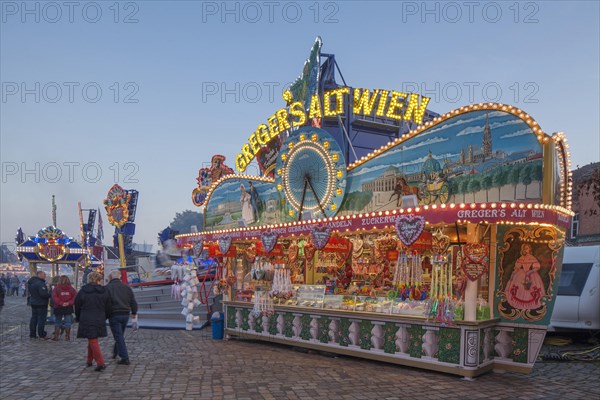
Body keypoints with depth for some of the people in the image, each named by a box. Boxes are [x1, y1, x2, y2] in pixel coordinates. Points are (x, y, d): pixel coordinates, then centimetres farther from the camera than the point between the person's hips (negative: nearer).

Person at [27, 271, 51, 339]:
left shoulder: (31, 282, 11)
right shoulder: (40, 283, -21)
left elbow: (29, 292, 19)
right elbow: (43, 294, -28)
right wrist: (50, 295, -12)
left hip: (33, 302, 10)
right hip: (41, 304, -9)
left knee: (34, 318, 14)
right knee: (41, 318, -3)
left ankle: (32, 334, 19)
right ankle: (41, 334, 0)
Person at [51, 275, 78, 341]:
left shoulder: (56, 288, -5)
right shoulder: (71, 289, -1)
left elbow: (54, 298, -14)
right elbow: (75, 297, -7)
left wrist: (61, 303, -14)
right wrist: (69, 303, -9)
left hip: (58, 308, -1)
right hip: (69, 308, 1)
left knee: (57, 322, 11)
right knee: (68, 322, 4)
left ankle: (56, 336, 12)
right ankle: (67, 336, 4)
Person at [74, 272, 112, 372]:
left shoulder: (83, 291, -5)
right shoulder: (104, 292, 0)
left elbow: (77, 307, 4)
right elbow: (109, 308, 4)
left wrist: (78, 318, 21)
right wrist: (104, 317, 21)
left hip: (86, 321, -3)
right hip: (99, 321, 3)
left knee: (93, 341, -2)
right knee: (93, 340, 20)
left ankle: (100, 363, -11)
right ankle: (90, 360, 29)